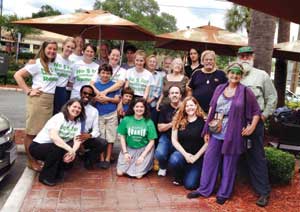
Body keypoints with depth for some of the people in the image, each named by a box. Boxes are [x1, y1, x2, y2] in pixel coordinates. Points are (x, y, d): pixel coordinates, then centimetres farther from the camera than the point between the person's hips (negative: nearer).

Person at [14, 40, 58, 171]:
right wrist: (28, 91, -12)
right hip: (37, 100, -7)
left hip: (50, 101, 7)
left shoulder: (54, 65, 13)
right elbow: (17, 75, -8)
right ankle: (31, 161, 7)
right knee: (32, 132, 0)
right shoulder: (36, 63, -5)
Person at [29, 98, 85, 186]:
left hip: (55, 148, 6)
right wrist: (70, 149, -41)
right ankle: (45, 176, -12)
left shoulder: (77, 122, -1)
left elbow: (77, 140, -13)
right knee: (58, 149, -33)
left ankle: (56, 173, 5)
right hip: (37, 146, -6)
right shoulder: (59, 117, -20)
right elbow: (53, 136, -36)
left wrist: (73, 151, -34)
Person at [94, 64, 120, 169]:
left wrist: (107, 99, -14)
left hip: (112, 114, -1)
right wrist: (98, 99, -15)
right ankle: (101, 159, 14)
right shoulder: (95, 85, 7)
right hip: (99, 114, 1)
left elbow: (117, 100, -1)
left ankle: (107, 159, 12)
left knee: (110, 138, 3)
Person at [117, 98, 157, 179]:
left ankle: (145, 165, 18)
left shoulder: (149, 122, -9)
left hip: (144, 149, -2)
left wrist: (142, 156, -13)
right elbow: (122, 137, 2)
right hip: (129, 148, 2)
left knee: (138, 175, -14)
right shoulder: (126, 120, -5)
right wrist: (125, 152, -7)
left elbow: (151, 142, -6)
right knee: (119, 173, -9)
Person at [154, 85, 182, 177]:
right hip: (166, 138, 1)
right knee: (159, 154, -26)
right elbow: (160, 128, 1)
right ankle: (163, 167, 11)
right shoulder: (164, 108, 2)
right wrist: (172, 123, -12)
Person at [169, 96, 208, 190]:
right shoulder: (179, 120, 1)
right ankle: (178, 178, 2)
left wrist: (196, 156, -12)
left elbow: (207, 142, -6)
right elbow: (174, 140, 0)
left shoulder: (203, 121, -6)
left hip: (198, 156, -2)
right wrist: (185, 154, -11)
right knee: (174, 160, -34)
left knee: (190, 185, -15)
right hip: (182, 153, 2)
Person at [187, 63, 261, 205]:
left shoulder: (245, 91, -4)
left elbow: (256, 111, 1)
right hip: (216, 131, 4)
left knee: (229, 163, 8)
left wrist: (252, 127, -12)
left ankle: (224, 193, 23)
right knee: (210, 159, 9)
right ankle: (204, 189, 23)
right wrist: (207, 129, 6)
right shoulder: (220, 88, 7)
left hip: (233, 133, -4)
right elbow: (212, 108, 9)